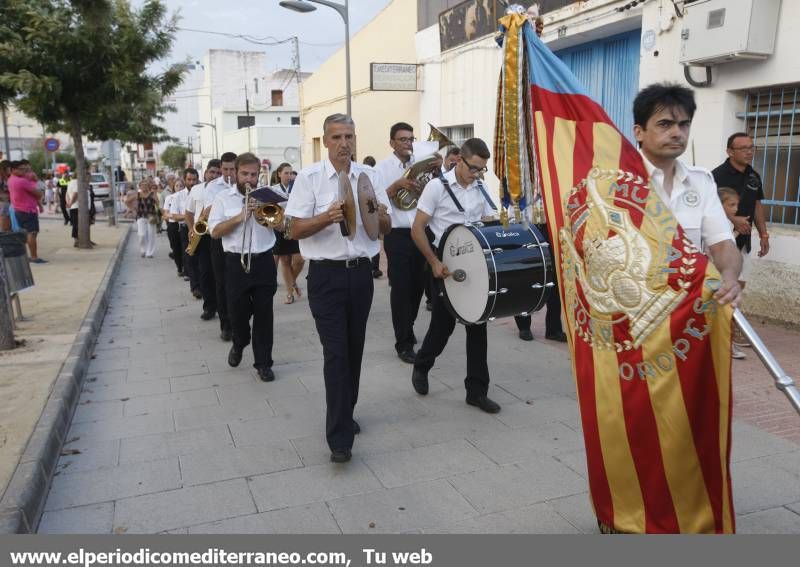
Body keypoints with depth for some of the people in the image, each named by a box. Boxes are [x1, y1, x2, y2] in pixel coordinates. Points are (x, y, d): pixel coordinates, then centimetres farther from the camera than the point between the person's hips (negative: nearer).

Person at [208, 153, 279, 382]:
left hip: (264, 261, 1)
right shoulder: (223, 198, 3)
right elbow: (214, 231, -5)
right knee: (238, 312, 7)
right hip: (236, 263, -1)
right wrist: (240, 217, -15)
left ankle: (263, 363, 13)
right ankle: (239, 343, 39)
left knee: (264, 314, 3)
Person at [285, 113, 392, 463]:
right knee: (336, 352, -6)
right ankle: (339, 437, -1)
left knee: (354, 349, 13)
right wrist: (327, 217, -23)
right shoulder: (309, 178, -3)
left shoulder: (370, 176, 7)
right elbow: (295, 230, -6)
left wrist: (378, 215, -14)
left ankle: (345, 413, 32)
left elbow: (387, 227, 9)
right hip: (326, 275, -4)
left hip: (361, 272, 4)